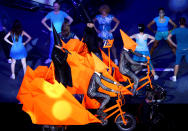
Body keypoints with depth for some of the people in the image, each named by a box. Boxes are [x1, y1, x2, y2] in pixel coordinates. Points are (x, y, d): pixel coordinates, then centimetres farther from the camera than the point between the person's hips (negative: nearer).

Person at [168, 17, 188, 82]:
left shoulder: (176, 30, -9)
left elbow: (169, 37, -13)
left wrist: (174, 44, -4)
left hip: (179, 49, 1)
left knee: (177, 63, 12)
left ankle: (174, 77, 16)